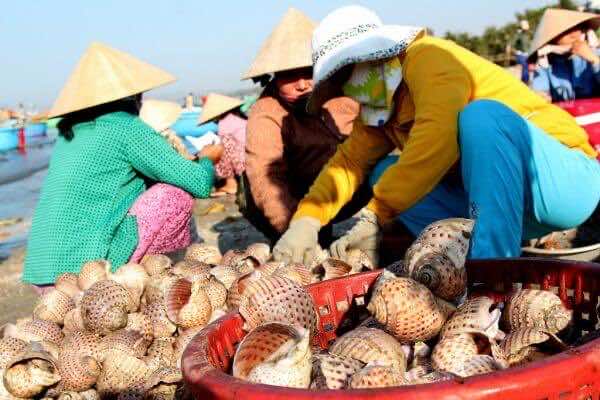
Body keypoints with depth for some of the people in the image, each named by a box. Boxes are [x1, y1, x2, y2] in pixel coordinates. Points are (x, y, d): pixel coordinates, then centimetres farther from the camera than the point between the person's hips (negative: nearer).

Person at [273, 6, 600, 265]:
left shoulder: (428, 57, -15)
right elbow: (350, 160, 4)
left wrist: (374, 216, -30)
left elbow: (438, 139, -31)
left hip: (567, 177, -8)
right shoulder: (382, 107, 12)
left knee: (481, 115, -33)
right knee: (386, 176, 2)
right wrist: (306, 220, -12)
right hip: (506, 197, 8)